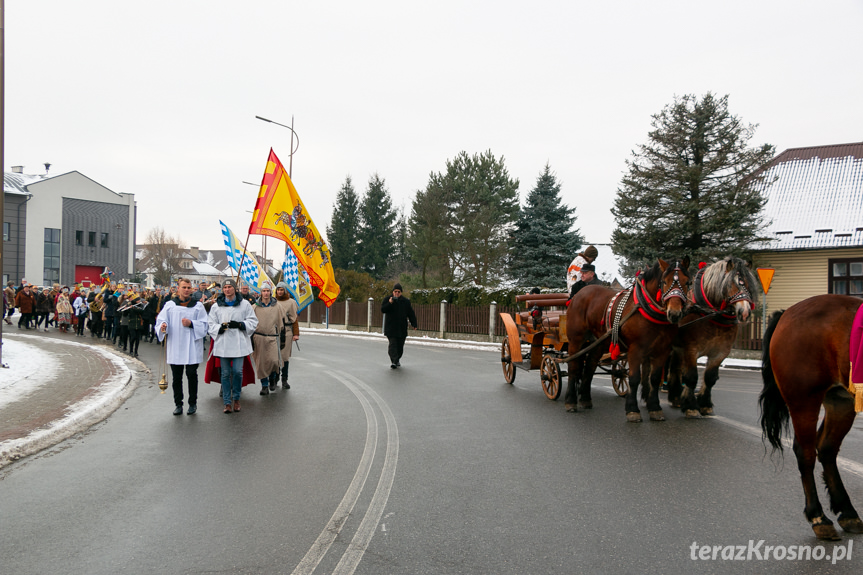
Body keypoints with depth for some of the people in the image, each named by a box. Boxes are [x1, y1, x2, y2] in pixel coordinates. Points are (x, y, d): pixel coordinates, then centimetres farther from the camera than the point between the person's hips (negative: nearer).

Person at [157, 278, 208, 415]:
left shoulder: (198, 306, 6)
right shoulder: (170, 305, 9)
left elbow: (205, 324, 2)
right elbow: (160, 320, 4)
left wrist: (192, 324, -15)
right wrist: (163, 326, -18)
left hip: (192, 348, -1)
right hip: (175, 347, 1)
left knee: (191, 374, -1)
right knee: (176, 377, 5)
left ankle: (193, 403, 11)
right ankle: (178, 404, 15)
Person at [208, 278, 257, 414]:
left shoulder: (245, 304, 6)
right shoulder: (216, 306, 10)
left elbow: (253, 321, 7)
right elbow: (211, 325, 10)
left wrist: (240, 324, -10)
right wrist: (220, 327, -12)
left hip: (239, 343, -1)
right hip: (223, 344, 1)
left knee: (237, 371, -7)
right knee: (225, 373, 3)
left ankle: (236, 398, 13)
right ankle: (227, 402, 11)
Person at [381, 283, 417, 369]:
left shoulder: (406, 301, 8)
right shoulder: (387, 299, 3)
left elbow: (411, 313, 8)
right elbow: (382, 309, -9)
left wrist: (414, 324, 0)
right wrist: (389, 303, -24)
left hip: (402, 328, 3)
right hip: (391, 328, -3)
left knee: (400, 345, 6)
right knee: (393, 344, -13)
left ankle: (397, 360, 24)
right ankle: (393, 361, -19)